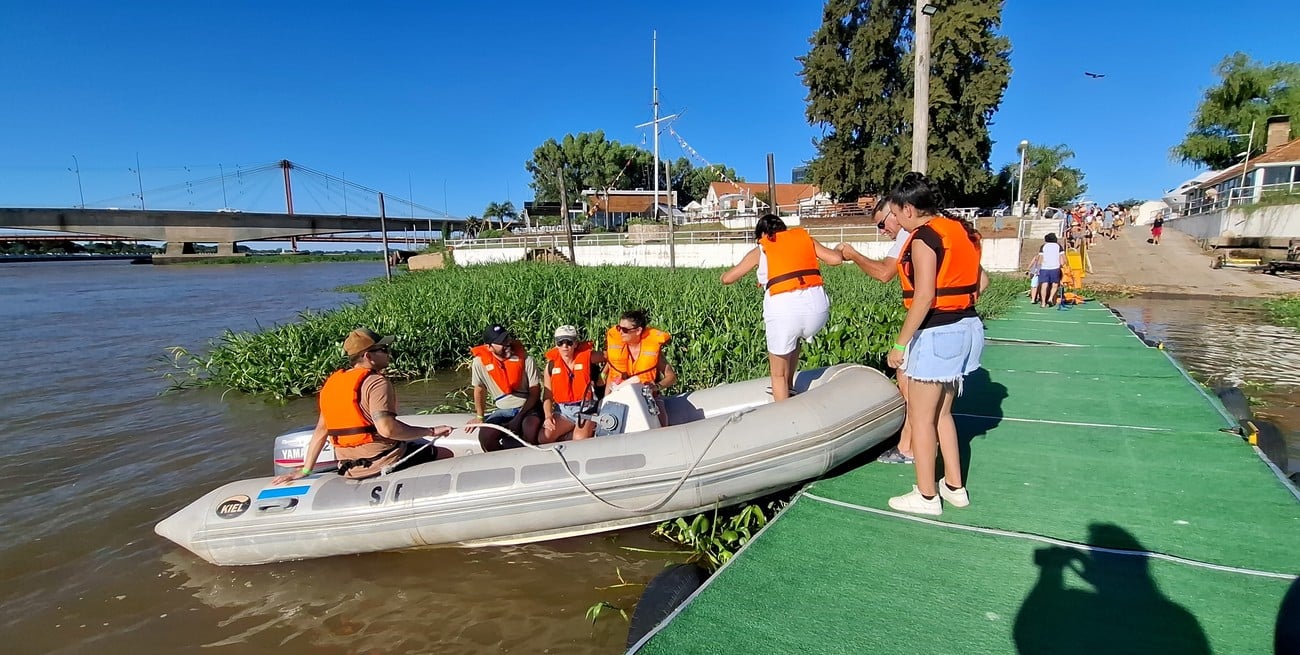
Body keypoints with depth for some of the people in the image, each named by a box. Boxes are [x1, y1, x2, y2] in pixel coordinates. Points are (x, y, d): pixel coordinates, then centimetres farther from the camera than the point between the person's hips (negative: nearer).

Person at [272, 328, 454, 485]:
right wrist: (431, 431, -21)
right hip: (384, 462, -8)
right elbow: (386, 428, -28)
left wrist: (305, 470, 16)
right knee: (446, 455, 4)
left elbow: (321, 430, 11)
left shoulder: (332, 383, 9)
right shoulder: (376, 382, -16)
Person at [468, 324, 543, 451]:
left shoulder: (525, 359, -9)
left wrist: (518, 419, -14)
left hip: (527, 407, -2)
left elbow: (535, 392, -6)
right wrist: (480, 418, 9)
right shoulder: (480, 362, -7)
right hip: (502, 411, 2)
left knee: (531, 430, -36)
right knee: (485, 436, -29)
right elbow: (480, 390, 8)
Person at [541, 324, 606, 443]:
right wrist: (548, 416, -12)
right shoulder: (551, 364, 2)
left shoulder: (587, 356, -4)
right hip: (562, 410, 3)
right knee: (544, 437, -19)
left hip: (585, 408, -3)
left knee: (580, 439, -30)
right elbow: (548, 395, 3)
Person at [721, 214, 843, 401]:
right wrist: (845, 253, 36)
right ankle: (789, 389, 39)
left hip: (783, 308, -3)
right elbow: (836, 258, 12)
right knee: (794, 339, 37)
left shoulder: (760, 251, 16)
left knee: (778, 374, 16)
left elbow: (726, 279, 18)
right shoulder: (804, 237, 21)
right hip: (817, 305, 4)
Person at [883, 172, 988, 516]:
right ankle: (955, 487, 30)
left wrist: (900, 344, -18)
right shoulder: (959, 230, 10)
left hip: (937, 334, -9)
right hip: (965, 329, 9)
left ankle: (925, 496, 16)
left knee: (921, 417, 5)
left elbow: (924, 296, -22)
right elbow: (981, 279, 16)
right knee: (942, 413, 20)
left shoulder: (924, 237, -16)